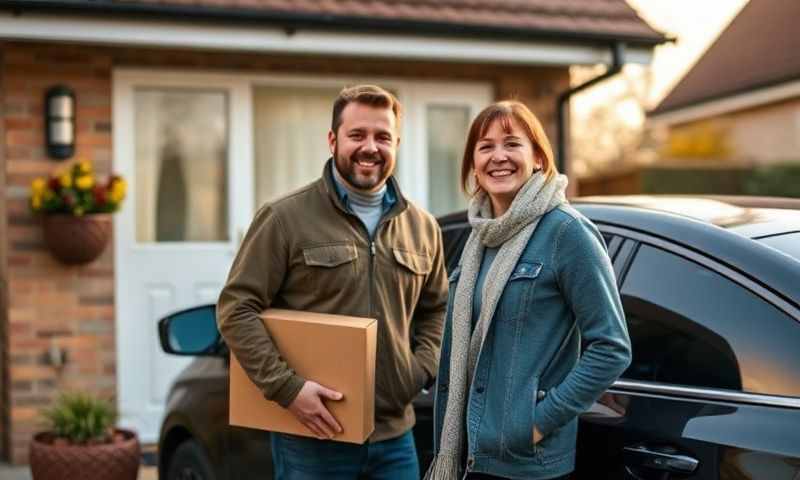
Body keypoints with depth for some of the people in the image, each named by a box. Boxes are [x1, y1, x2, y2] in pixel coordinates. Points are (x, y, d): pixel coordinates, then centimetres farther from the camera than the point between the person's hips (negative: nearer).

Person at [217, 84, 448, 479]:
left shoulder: (423, 227, 10)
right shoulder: (286, 218, -6)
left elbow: (437, 308, 21)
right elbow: (236, 308, -9)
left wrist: (423, 367, 3)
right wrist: (286, 386, -16)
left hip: (395, 438, 5)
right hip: (311, 439, -4)